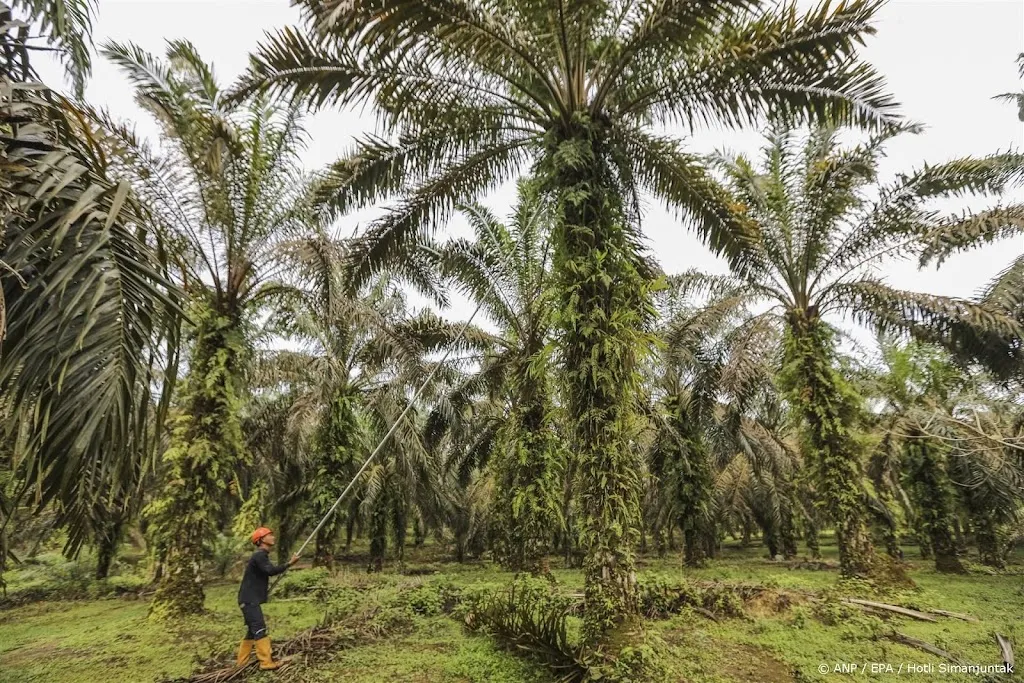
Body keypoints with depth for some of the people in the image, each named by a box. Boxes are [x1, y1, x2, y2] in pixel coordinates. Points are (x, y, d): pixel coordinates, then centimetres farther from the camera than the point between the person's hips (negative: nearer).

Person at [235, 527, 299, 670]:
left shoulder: (262, 556, 16)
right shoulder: (259, 555, -17)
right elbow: (271, 571, -30)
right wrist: (289, 563, -31)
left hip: (251, 599, 11)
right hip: (249, 600, -11)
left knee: (252, 630, 16)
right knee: (260, 629, -11)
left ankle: (242, 662, 23)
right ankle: (266, 662, -11)